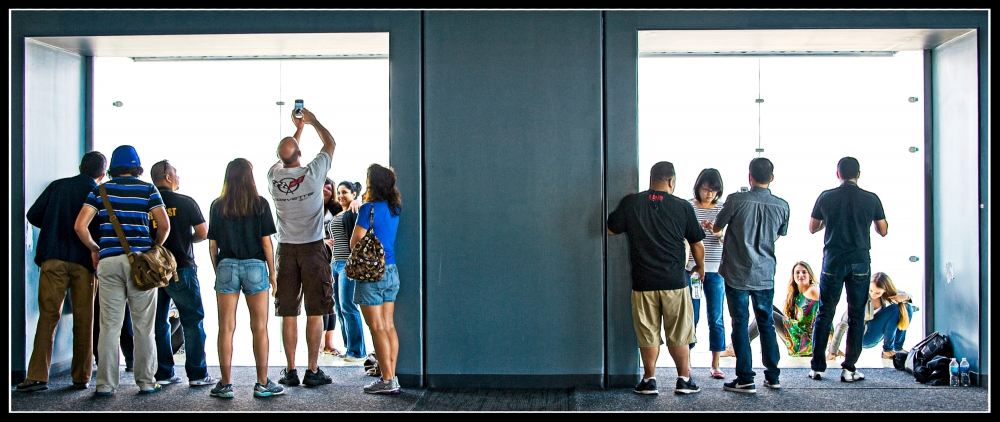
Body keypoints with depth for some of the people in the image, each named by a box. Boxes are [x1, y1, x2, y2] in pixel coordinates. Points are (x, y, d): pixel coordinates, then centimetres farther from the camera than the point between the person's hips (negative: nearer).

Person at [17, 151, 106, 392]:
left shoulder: (57, 186, 8)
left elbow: (33, 215, 5)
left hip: (53, 258, 1)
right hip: (84, 262, -1)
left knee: (48, 317, 1)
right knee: (83, 320, 7)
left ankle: (38, 376, -6)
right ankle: (81, 377, 9)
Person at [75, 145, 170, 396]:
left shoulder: (100, 191, 9)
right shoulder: (148, 190, 5)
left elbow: (80, 226, 0)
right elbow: (164, 225, -4)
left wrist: (94, 249, 14)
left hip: (109, 260, 1)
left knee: (109, 326, 4)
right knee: (143, 327, 4)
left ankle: (105, 384, 6)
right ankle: (146, 382, 8)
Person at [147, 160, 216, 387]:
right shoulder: (186, 203, -5)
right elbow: (203, 233, -6)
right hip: (181, 269, -4)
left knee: (158, 323, 10)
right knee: (193, 321, 2)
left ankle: (162, 373, 12)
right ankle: (197, 374, 2)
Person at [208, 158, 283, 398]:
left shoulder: (217, 206, 4)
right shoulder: (260, 204, -2)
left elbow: (212, 245, 3)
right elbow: (266, 242, -3)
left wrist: (218, 271, 13)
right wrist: (272, 272, 6)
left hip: (226, 267, 2)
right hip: (255, 267, -2)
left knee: (226, 328, 5)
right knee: (259, 328, 4)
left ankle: (225, 384, 8)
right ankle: (262, 384, 6)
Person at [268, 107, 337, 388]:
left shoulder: (273, 175, 0)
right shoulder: (313, 173, -9)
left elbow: (284, 156, 24)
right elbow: (330, 144, 9)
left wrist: (298, 127, 32)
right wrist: (313, 121, 23)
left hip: (286, 250, 3)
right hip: (313, 249, -3)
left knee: (288, 314, 6)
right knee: (315, 313, 1)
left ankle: (290, 371, 9)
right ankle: (313, 371, 2)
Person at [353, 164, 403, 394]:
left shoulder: (369, 208, -13)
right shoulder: (395, 208, 7)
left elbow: (355, 242, -12)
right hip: (391, 271, 7)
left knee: (377, 328, -3)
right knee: (389, 326, 10)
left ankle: (388, 381, -2)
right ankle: (391, 376, 12)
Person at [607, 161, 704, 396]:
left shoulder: (630, 203, -4)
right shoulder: (683, 207, -4)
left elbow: (611, 229, 6)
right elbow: (697, 244, 3)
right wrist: (700, 266, 21)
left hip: (643, 283, 1)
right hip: (675, 282, 0)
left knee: (648, 334, 10)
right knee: (678, 334, 11)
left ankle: (649, 380, 14)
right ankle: (684, 380, 17)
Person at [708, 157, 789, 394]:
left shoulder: (736, 200, -12)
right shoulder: (781, 206, -2)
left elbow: (717, 228, 2)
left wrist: (710, 226, 26)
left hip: (737, 274, -3)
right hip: (765, 275, 3)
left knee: (740, 324, 3)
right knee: (766, 323, 15)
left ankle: (745, 379, 3)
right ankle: (773, 376, 20)